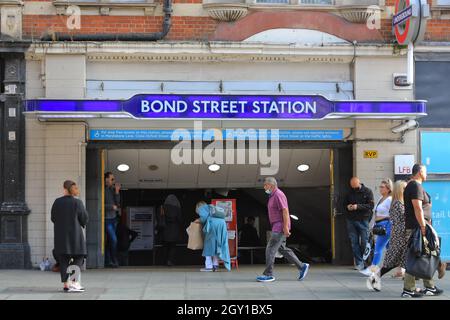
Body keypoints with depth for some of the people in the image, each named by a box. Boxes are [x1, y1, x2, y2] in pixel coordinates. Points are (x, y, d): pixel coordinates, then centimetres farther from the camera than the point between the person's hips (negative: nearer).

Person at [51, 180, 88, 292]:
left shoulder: (57, 202, 0)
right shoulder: (77, 202, -11)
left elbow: (53, 218, 6)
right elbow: (85, 219, -6)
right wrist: (80, 224, 15)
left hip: (60, 235, 4)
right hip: (75, 234, -4)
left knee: (63, 260, 8)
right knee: (78, 258, 5)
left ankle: (65, 284, 7)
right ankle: (74, 282, -6)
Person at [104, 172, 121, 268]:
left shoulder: (112, 190, 12)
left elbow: (117, 203, 9)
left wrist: (117, 192, -1)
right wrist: (112, 207, -9)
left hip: (113, 218, 8)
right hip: (107, 218, -8)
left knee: (109, 242, 9)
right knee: (113, 240, -11)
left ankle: (108, 262, 13)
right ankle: (114, 261, -4)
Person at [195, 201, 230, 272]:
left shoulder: (201, 208, 13)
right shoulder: (212, 207, 35)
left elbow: (204, 217, -7)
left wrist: (199, 220, 13)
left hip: (212, 224, -7)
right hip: (222, 224, 7)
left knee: (209, 245, -1)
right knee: (217, 245, 11)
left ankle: (209, 266, -5)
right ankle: (215, 265, 7)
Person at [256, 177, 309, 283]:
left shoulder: (278, 195, -14)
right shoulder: (273, 196, 17)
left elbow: (285, 211, -20)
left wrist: (286, 227, -24)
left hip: (280, 227, -10)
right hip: (277, 227, 10)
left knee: (270, 249, -9)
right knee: (282, 249, 12)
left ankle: (268, 275, -5)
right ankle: (302, 266, 16)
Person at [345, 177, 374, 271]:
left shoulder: (367, 192, 0)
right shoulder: (350, 193, 14)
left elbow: (371, 205, -8)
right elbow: (345, 203, 26)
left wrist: (358, 206, -17)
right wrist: (347, 207, 2)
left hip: (363, 220, -4)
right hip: (351, 221, 4)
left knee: (364, 242, -5)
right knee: (354, 242, 1)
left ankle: (366, 262, 5)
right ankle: (359, 263, 5)